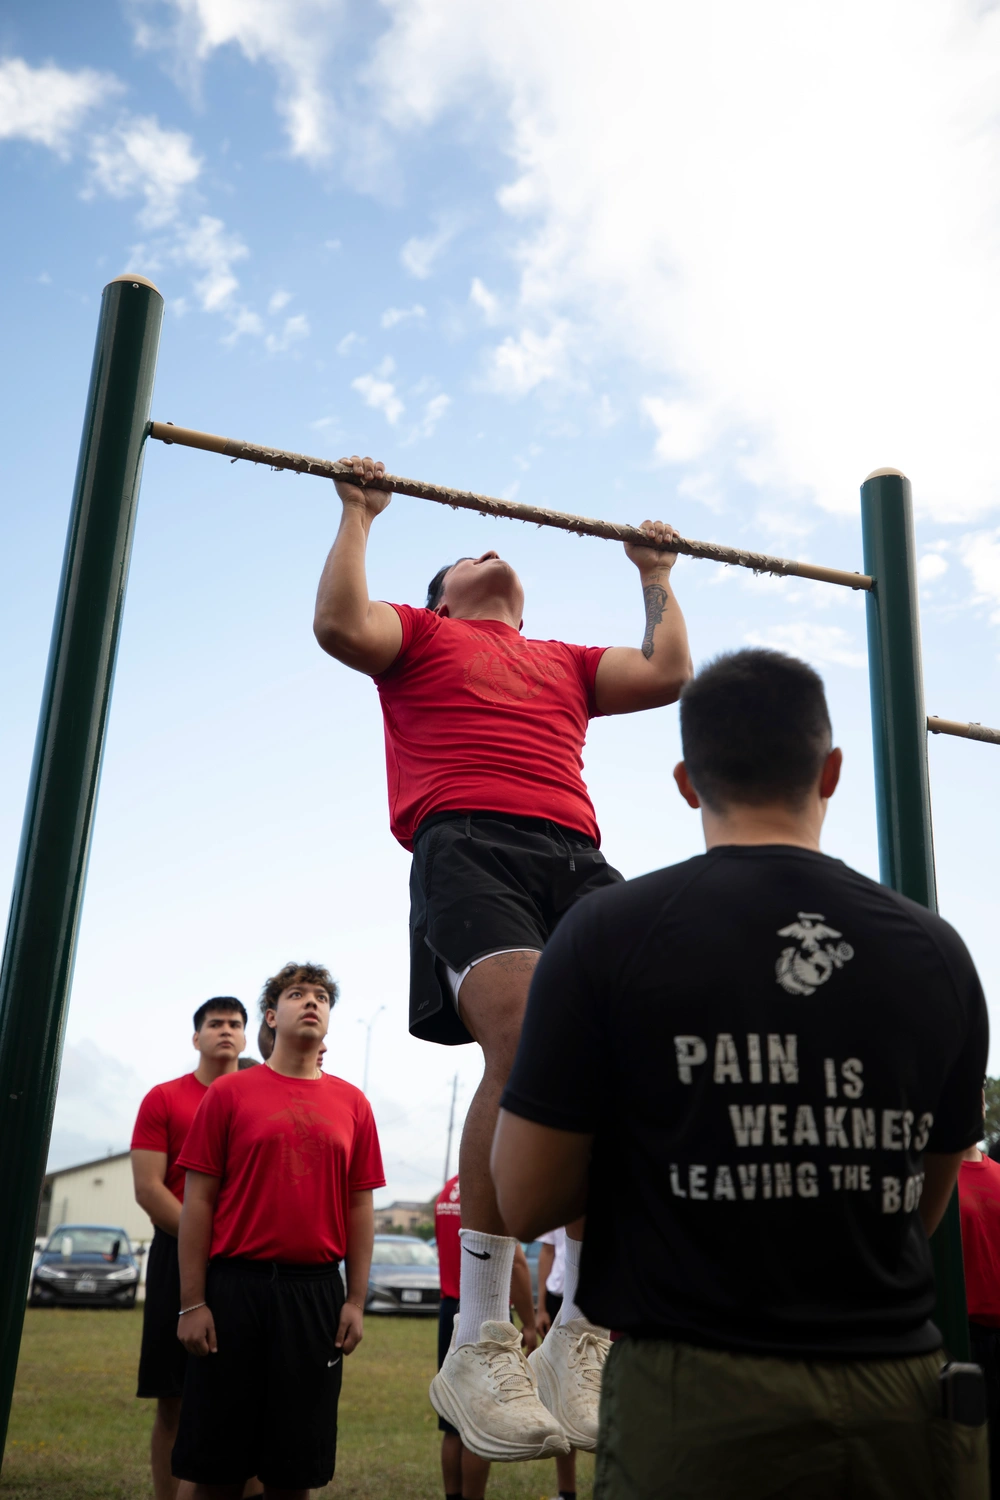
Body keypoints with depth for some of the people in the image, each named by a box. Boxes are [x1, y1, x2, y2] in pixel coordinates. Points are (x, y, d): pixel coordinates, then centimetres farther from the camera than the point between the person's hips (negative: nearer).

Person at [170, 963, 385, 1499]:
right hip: (235, 1287, -2)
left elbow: (360, 1207, 9)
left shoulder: (351, 1103, 7)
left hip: (316, 1292, 2)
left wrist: (356, 1301, 3)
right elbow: (198, 1200, 0)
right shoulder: (229, 1093, 1)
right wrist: (191, 1302, -6)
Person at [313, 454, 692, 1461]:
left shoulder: (564, 663, 38)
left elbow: (668, 674, 28)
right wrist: (359, 516, 21)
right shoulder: (421, 636, 27)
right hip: (467, 846, -4)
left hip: (575, 856, 5)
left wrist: (657, 575, 43)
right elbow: (340, 624, 8)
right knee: (528, 1038, -32)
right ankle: (479, 1347, -23)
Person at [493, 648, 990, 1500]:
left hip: (702, 1405, -3)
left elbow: (525, 1202, -7)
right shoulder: (936, 949, 0)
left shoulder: (609, 933, -10)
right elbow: (923, 1206, 11)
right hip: (905, 1399, 4)